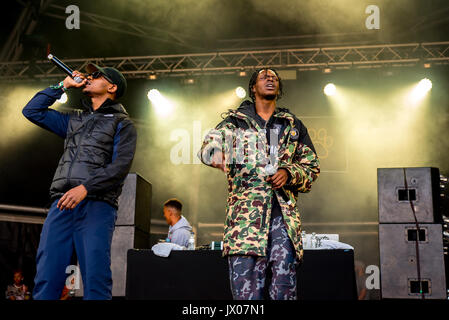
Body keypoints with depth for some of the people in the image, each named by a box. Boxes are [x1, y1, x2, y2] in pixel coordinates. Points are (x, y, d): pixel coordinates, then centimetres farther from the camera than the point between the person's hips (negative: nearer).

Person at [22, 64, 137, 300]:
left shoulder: (121, 123, 10)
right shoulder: (74, 120, 28)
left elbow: (121, 166, -5)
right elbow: (32, 110, 30)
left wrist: (85, 187, -17)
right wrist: (62, 86, 25)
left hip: (96, 205, -5)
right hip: (62, 204, 5)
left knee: (96, 279, -12)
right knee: (46, 278, -3)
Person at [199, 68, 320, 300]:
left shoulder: (293, 125, 22)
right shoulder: (236, 121, 15)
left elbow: (312, 165, 21)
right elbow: (211, 143, -4)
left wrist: (289, 173, 0)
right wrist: (216, 152, -30)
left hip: (284, 213, 2)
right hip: (245, 212, -2)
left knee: (284, 291, -4)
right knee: (246, 291, -8)